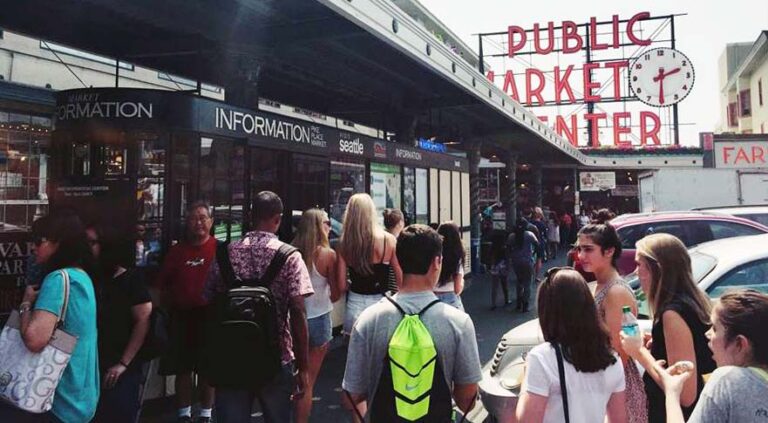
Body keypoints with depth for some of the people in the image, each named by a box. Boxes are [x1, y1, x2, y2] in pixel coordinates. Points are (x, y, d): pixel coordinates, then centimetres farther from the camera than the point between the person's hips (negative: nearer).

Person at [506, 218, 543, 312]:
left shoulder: (511, 236, 0)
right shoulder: (530, 235, -7)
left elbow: (508, 250, 1)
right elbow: (538, 247, -8)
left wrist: (509, 260, 11)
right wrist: (538, 260, 0)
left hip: (516, 262, 3)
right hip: (528, 262, -3)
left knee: (519, 282, 22)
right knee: (527, 284, 6)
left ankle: (519, 304, 24)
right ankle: (525, 306, 5)